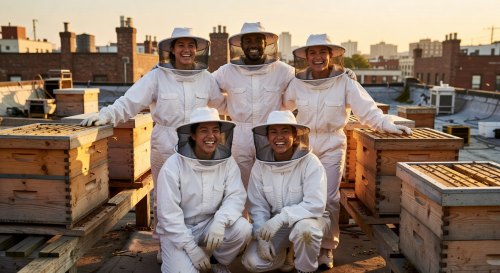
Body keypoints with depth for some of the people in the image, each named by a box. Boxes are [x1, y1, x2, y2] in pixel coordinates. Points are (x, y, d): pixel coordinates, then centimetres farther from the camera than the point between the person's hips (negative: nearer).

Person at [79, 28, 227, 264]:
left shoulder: (206, 78, 4)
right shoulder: (158, 76, -4)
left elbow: (224, 104, 15)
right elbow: (129, 102, -10)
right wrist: (107, 115, -24)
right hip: (165, 148, -1)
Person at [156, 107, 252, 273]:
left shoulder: (227, 162, -8)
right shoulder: (173, 165, -17)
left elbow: (236, 196, -15)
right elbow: (168, 213, -16)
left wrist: (220, 221, -35)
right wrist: (191, 248, -18)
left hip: (209, 225, 3)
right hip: (177, 230, -3)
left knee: (242, 228, -24)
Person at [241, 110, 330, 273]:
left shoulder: (310, 163, -19)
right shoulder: (260, 166, -7)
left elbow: (316, 205, -25)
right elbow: (257, 207, -3)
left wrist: (280, 218, -34)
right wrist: (262, 237, -16)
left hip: (309, 218, -3)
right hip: (275, 225, 3)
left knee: (304, 229, -37)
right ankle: (285, 257, 17)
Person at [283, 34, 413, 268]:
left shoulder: (344, 82, -10)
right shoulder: (298, 83, -2)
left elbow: (366, 109, -10)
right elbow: (283, 104, 16)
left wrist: (386, 124, -23)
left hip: (331, 148, -2)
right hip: (304, 146, 2)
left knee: (329, 199, -2)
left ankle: (327, 248, 15)